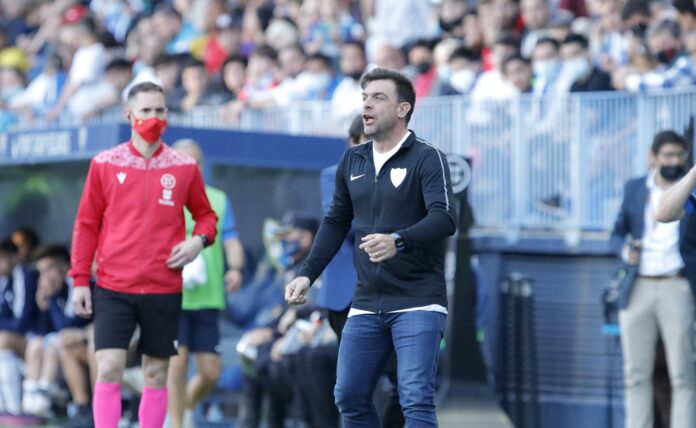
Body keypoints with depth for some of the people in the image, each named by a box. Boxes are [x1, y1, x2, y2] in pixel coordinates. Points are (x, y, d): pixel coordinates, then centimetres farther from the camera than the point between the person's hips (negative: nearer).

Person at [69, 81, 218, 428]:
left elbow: (206, 215, 15)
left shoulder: (184, 167, 5)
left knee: (156, 374, 6)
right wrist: (80, 281, 1)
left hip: (164, 290, 1)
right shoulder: (104, 164, 3)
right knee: (109, 370, -10)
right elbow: (86, 225, 6)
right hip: (112, 288, -1)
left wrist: (199, 240, -7)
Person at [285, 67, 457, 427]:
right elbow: (336, 222, 20)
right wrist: (307, 274, 11)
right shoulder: (352, 161, 10)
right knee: (349, 397, 7)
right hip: (366, 303, 6)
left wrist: (399, 241, -39)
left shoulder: (427, 158, -8)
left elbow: (444, 218, -22)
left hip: (417, 302, -6)